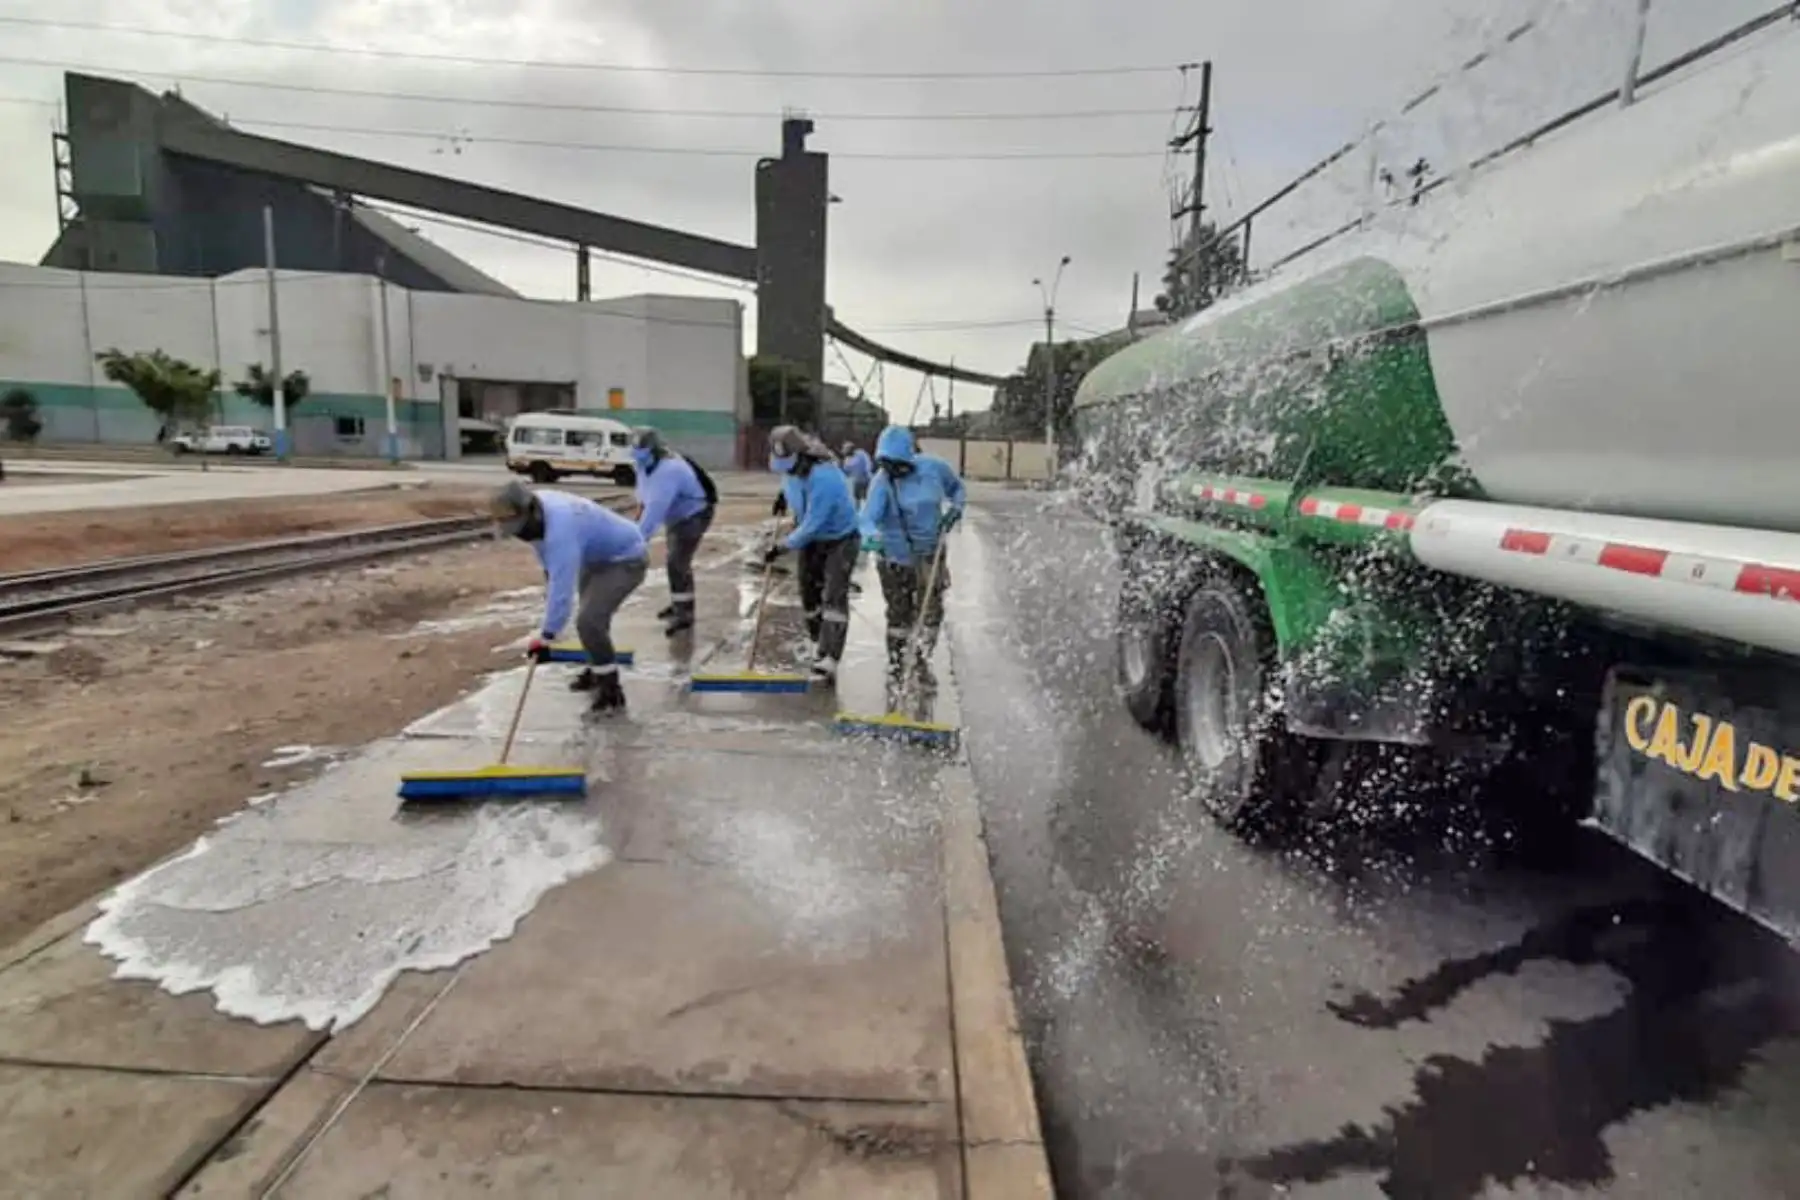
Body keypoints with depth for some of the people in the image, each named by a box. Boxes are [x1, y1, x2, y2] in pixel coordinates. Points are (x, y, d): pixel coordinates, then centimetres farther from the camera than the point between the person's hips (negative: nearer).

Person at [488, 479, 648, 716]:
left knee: (589, 621, -21)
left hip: (626, 559, -10)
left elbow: (563, 587, -40)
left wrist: (545, 636, -38)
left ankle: (611, 690, -8)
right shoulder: (536, 507, -10)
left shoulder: (561, 528, -38)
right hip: (596, 556, 10)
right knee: (593, 616, 24)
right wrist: (549, 587, 17)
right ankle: (599, 670, 45)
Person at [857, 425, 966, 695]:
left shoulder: (934, 467, -9)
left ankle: (922, 662, 27)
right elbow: (868, 515, -32)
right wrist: (870, 534, -54)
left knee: (931, 610, 5)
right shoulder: (882, 481, -17)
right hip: (895, 556, -2)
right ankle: (895, 664, 28)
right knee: (899, 613, 7)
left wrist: (955, 507, -6)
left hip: (930, 553, 2)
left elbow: (956, 488, 12)